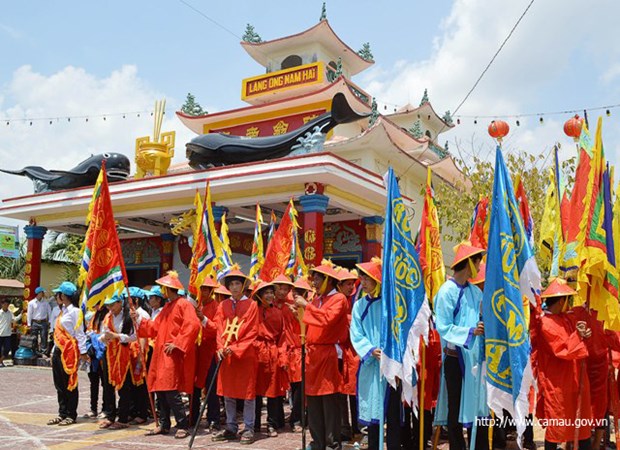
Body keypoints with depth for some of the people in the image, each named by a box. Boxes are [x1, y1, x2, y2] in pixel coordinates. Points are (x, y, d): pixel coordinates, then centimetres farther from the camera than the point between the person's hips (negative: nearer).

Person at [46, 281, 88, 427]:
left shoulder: (75, 311, -10)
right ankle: (62, 413, 20)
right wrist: (54, 350, 17)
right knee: (59, 384, 11)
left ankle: (71, 415, 8)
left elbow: (79, 333, -13)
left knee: (70, 383, 0)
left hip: (69, 352, -9)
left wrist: (83, 352, -16)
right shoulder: (63, 310, 15)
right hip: (58, 351, 9)